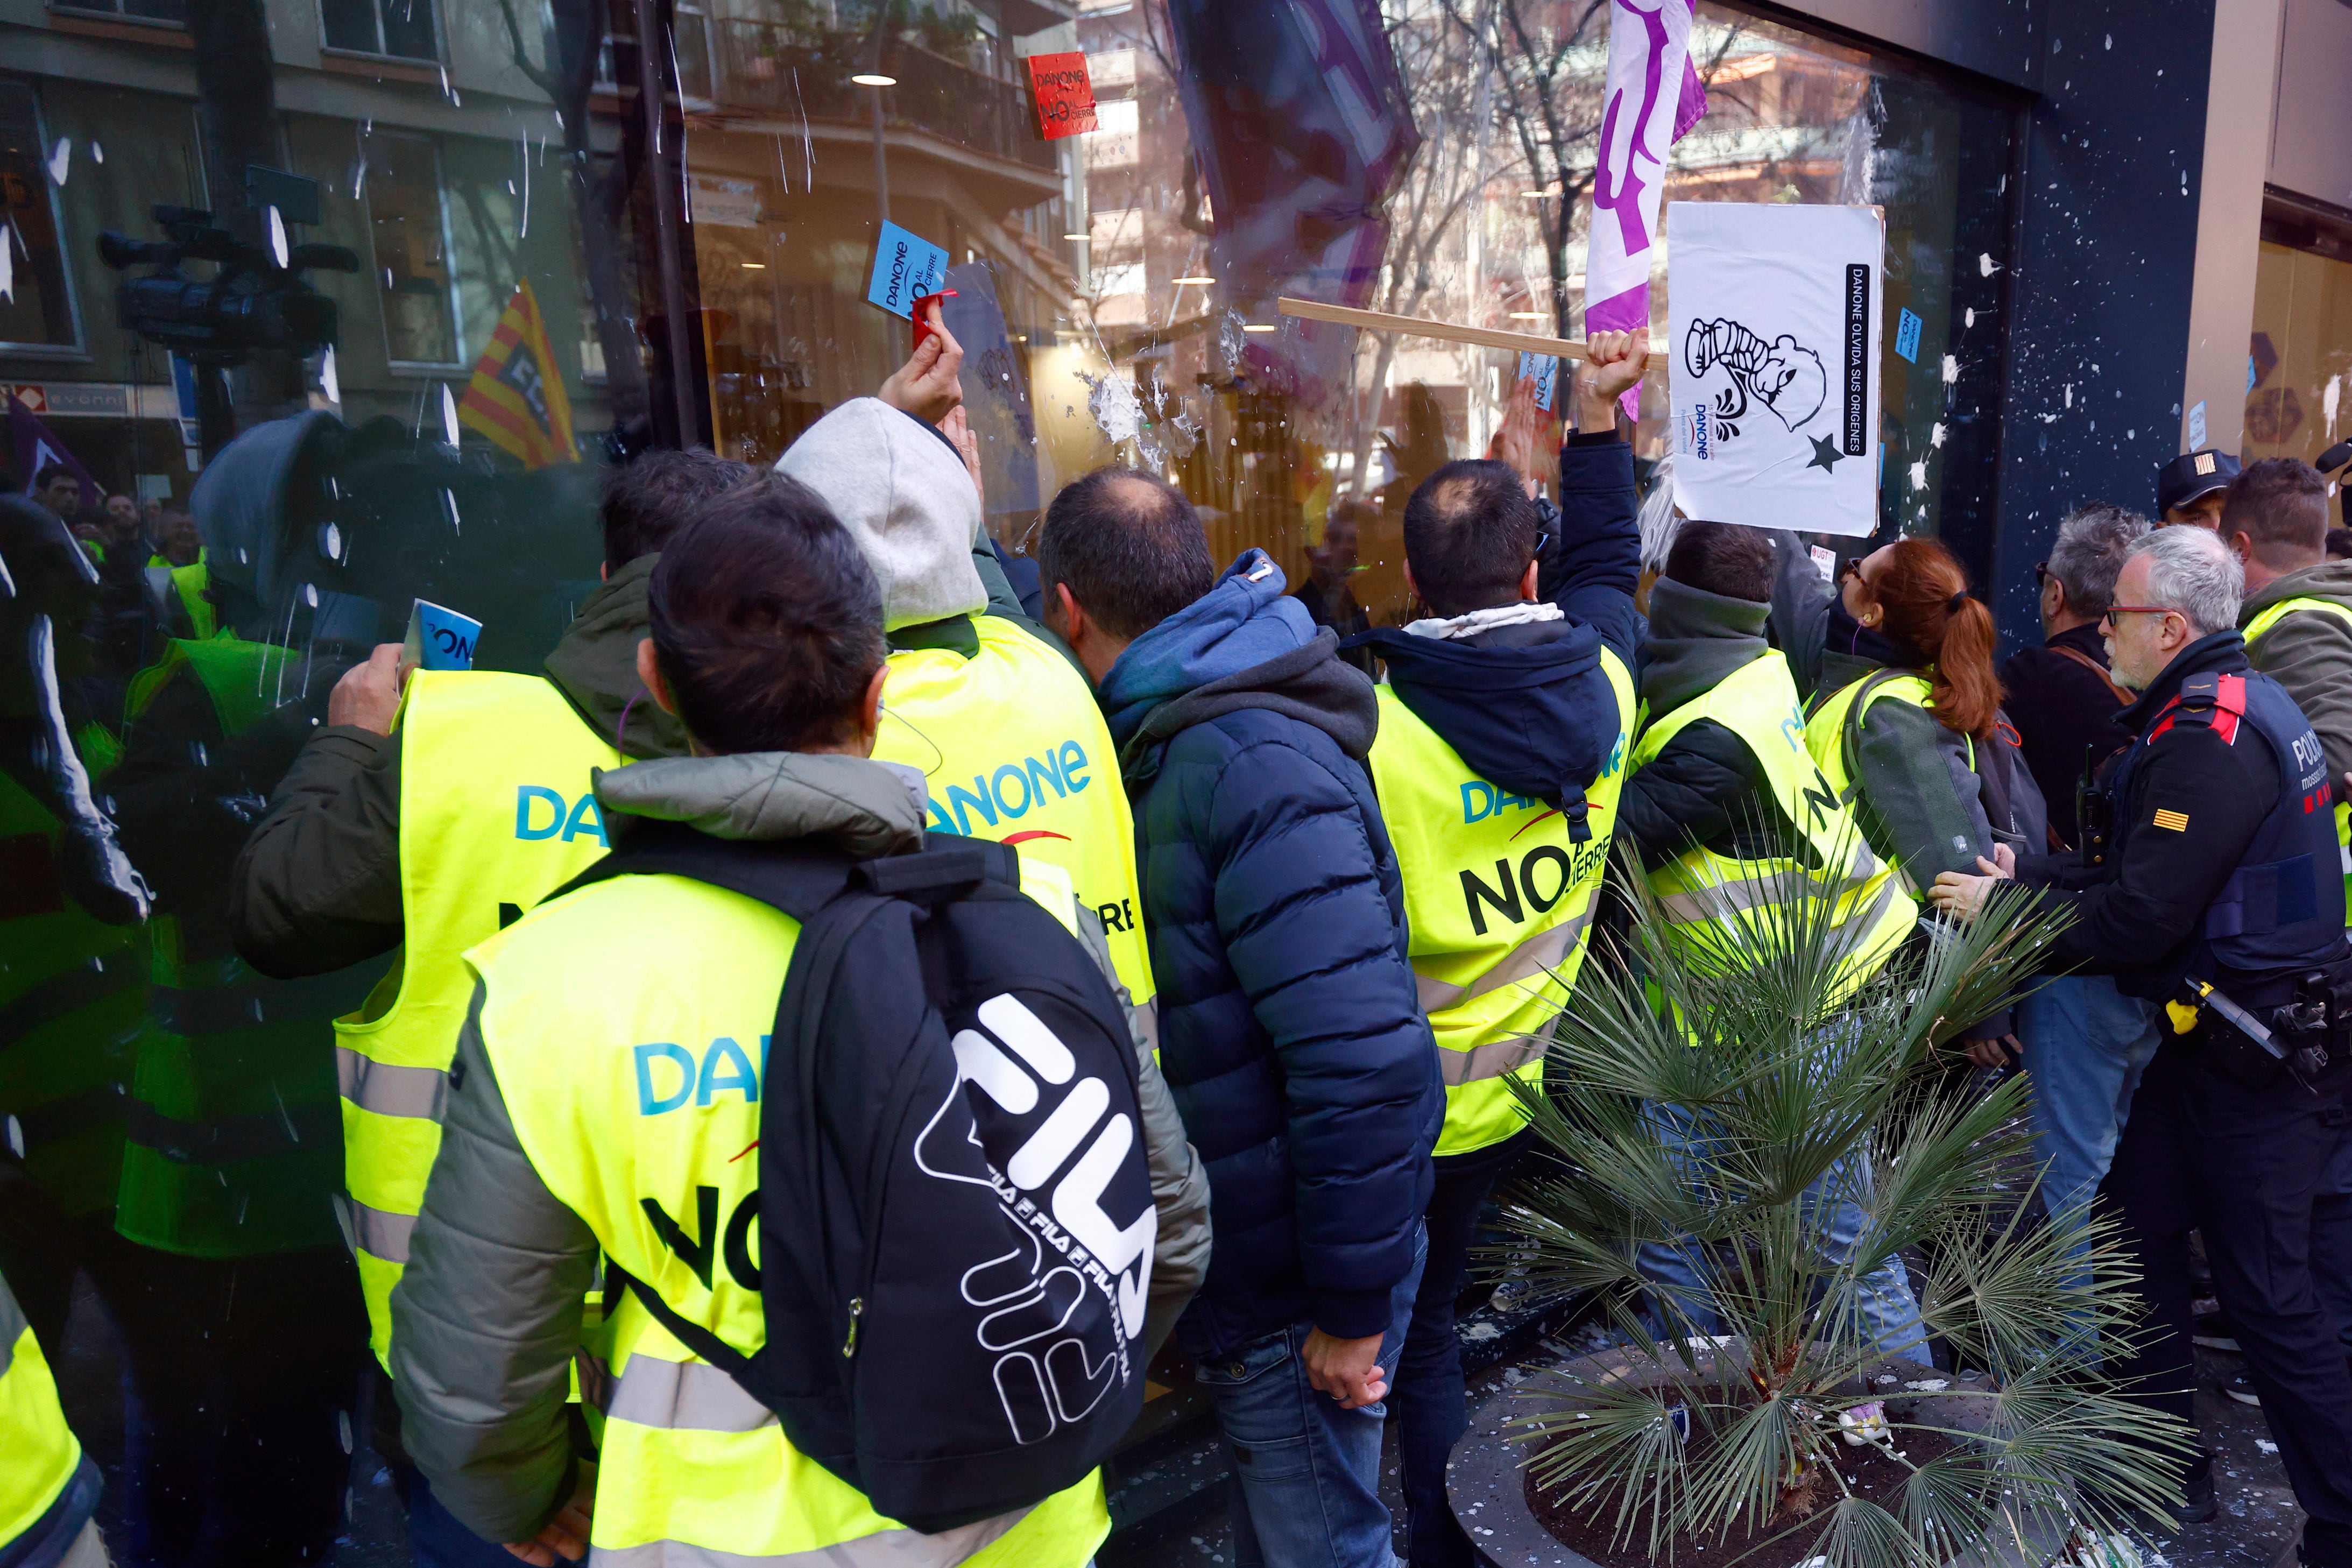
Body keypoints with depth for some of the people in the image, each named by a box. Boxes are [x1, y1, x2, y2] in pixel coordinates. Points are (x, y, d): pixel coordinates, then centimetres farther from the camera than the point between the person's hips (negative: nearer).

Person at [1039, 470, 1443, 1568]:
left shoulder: (1250, 769, -27)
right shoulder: (1182, 735, 3)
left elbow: (1367, 1063, -30)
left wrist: (1353, 1311, -23)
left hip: (1292, 1291, -9)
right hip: (1236, 1261, 9)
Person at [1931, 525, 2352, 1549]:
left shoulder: (2213, 735, -22)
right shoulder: (2229, 704, 10)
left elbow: (2137, 919, -24)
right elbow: (2140, 877, 13)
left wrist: (2001, 910, -13)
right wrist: (2029, 877, 7)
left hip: (2259, 1057, -10)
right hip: (2213, 1035, 10)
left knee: (2265, 1290, -1)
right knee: (2139, 1227, 15)